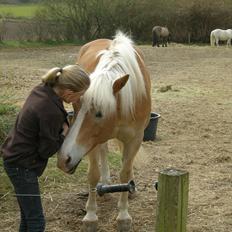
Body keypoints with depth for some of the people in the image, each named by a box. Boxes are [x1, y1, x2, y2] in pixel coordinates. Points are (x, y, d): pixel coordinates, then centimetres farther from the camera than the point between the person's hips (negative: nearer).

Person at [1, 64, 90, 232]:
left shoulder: (42, 90, -4)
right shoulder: (51, 112, -29)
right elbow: (47, 150, -19)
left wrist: (63, 122, 3)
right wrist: (65, 131, -6)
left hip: (14, 157, 10)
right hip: (22, 165, -10)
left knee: (28, 214, 21)